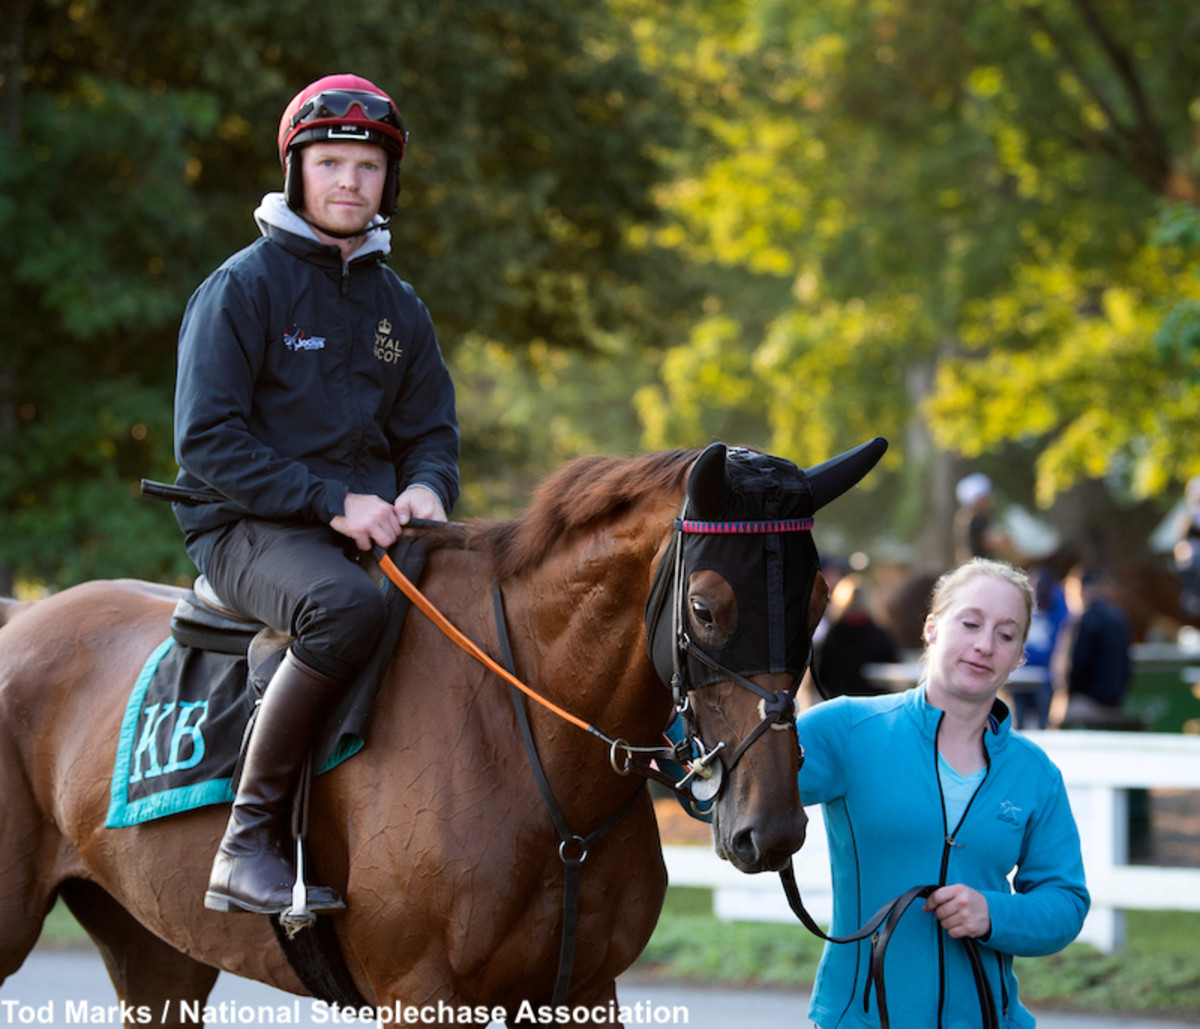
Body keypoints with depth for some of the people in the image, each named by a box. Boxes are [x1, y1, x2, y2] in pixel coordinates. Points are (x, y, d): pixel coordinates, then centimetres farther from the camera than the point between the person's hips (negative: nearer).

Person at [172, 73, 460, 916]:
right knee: (350, 606, -38)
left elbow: (432, 434, 19)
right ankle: (248, 840, -32)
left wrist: (425, 490, -6)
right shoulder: (246, 286, -3)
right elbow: (207, 443, -10)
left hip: (374, 526, 7)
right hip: (250, 529, -7)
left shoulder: (398, 307, 17)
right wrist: (331, 502, -19)